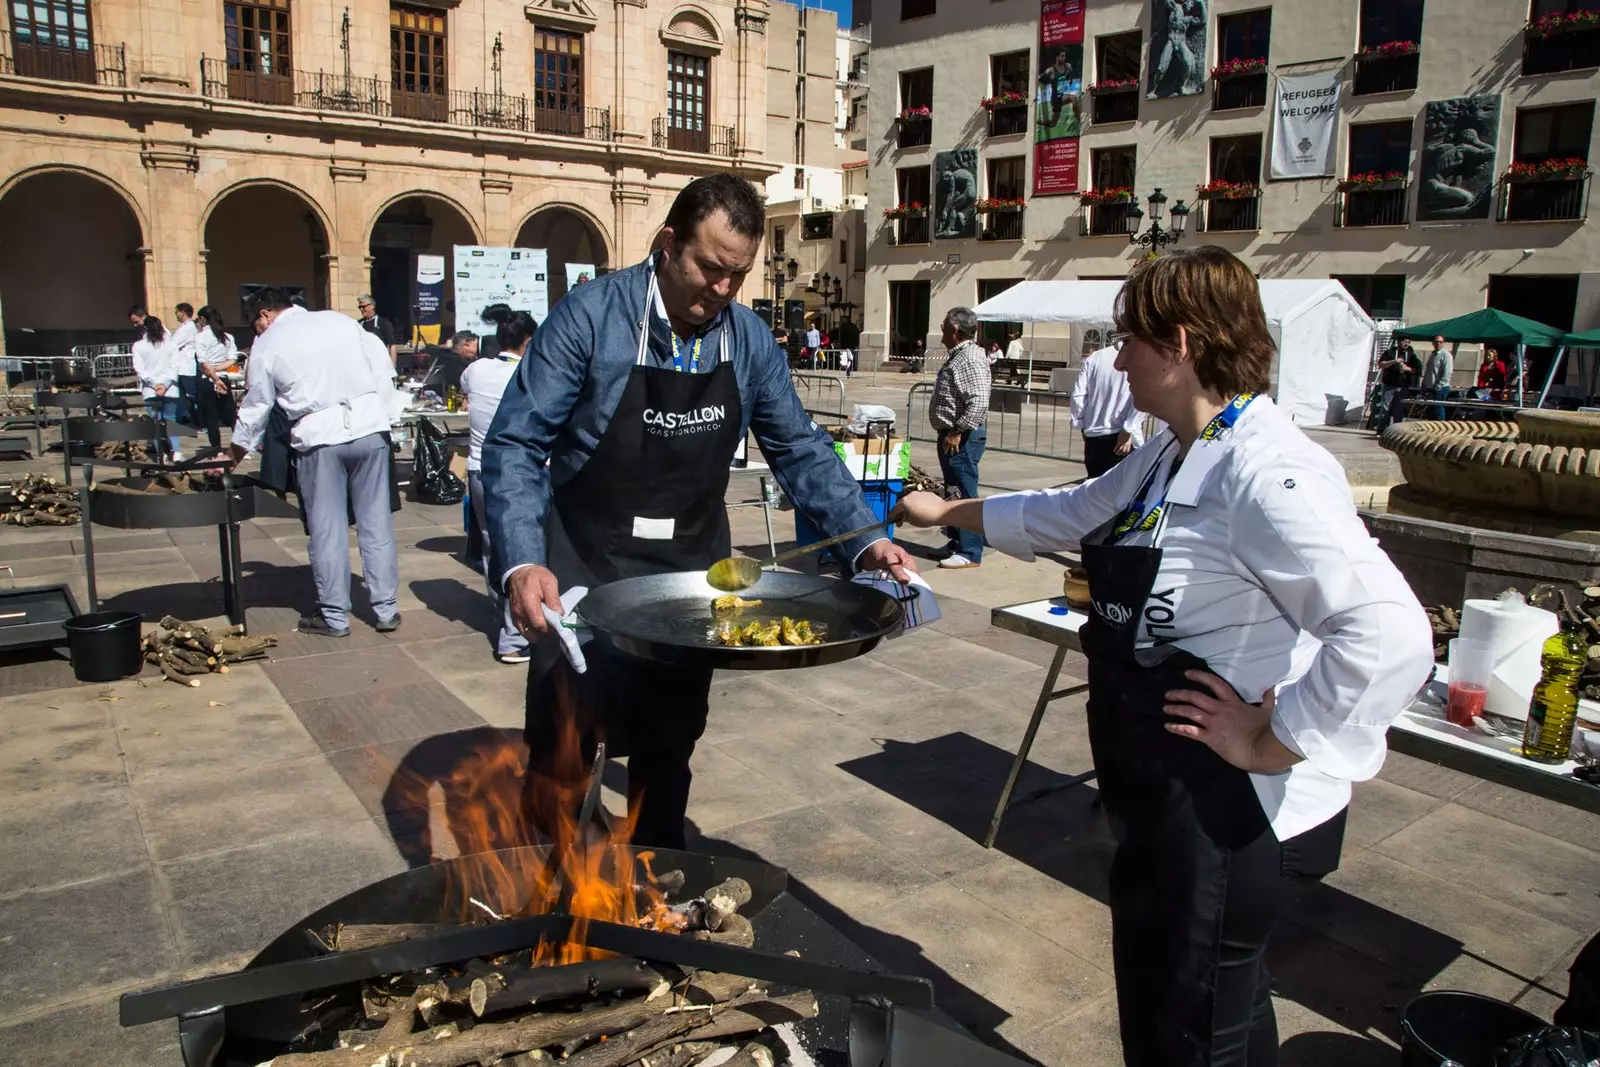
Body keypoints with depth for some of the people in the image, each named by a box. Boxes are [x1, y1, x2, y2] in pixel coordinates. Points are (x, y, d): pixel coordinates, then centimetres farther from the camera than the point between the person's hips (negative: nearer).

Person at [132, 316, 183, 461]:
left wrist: (154, 384, -7)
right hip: (170, 389, 1)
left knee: (155, 422, 4)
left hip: (150, 391, -1)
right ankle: (176, 451, -10)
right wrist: (165, 384, -6)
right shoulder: (170, 344, 3)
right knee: (171, 420, 5)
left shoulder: (138, 346, 0)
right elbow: (174, 366, -4)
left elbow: (139, 369, -7)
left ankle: (161, 454, 0)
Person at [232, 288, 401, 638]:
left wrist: (237, 451, 25)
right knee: (376, 522, 7)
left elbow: (257, 405, 12)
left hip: (319, 438, -2)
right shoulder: (339, 320, 13)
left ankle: (334, 617, 12)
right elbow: (384, 367, 8)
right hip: (369, 429, 3)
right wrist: (379, 412, 13)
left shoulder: (267, 345, 7)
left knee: (327, 529, 6)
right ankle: (387, 610, 12)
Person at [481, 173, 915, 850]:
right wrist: (522, 563, -29)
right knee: (561, 758, 3)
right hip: (587, 571, -3)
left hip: (693, 572, 4)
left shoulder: (748, 338, 0)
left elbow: (799, 451, 4)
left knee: (668, 752, 15)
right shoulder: (591, 316, -14)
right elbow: (515, 445, -15)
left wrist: (864, 541, -9)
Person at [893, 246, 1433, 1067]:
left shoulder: (1265, 473, -25)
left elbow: (1390, 634, -35)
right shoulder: (1168, 457, 7)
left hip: (1230, 816, -9)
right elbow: (1067, 514, 22)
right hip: (1164, 800, 9)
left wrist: (1273, 745, -25)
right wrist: (946, 512, 26)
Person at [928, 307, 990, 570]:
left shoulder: (970, 359, -17)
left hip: (963, 438, -11)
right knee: (953, 493, 17)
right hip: (951, 435, 11)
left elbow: (979, 403, -26)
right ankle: (956, 543, 27)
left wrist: (957, 433, -24)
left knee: (964, 494, -6)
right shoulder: (958, 356, 15)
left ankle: (969, 553, 0)